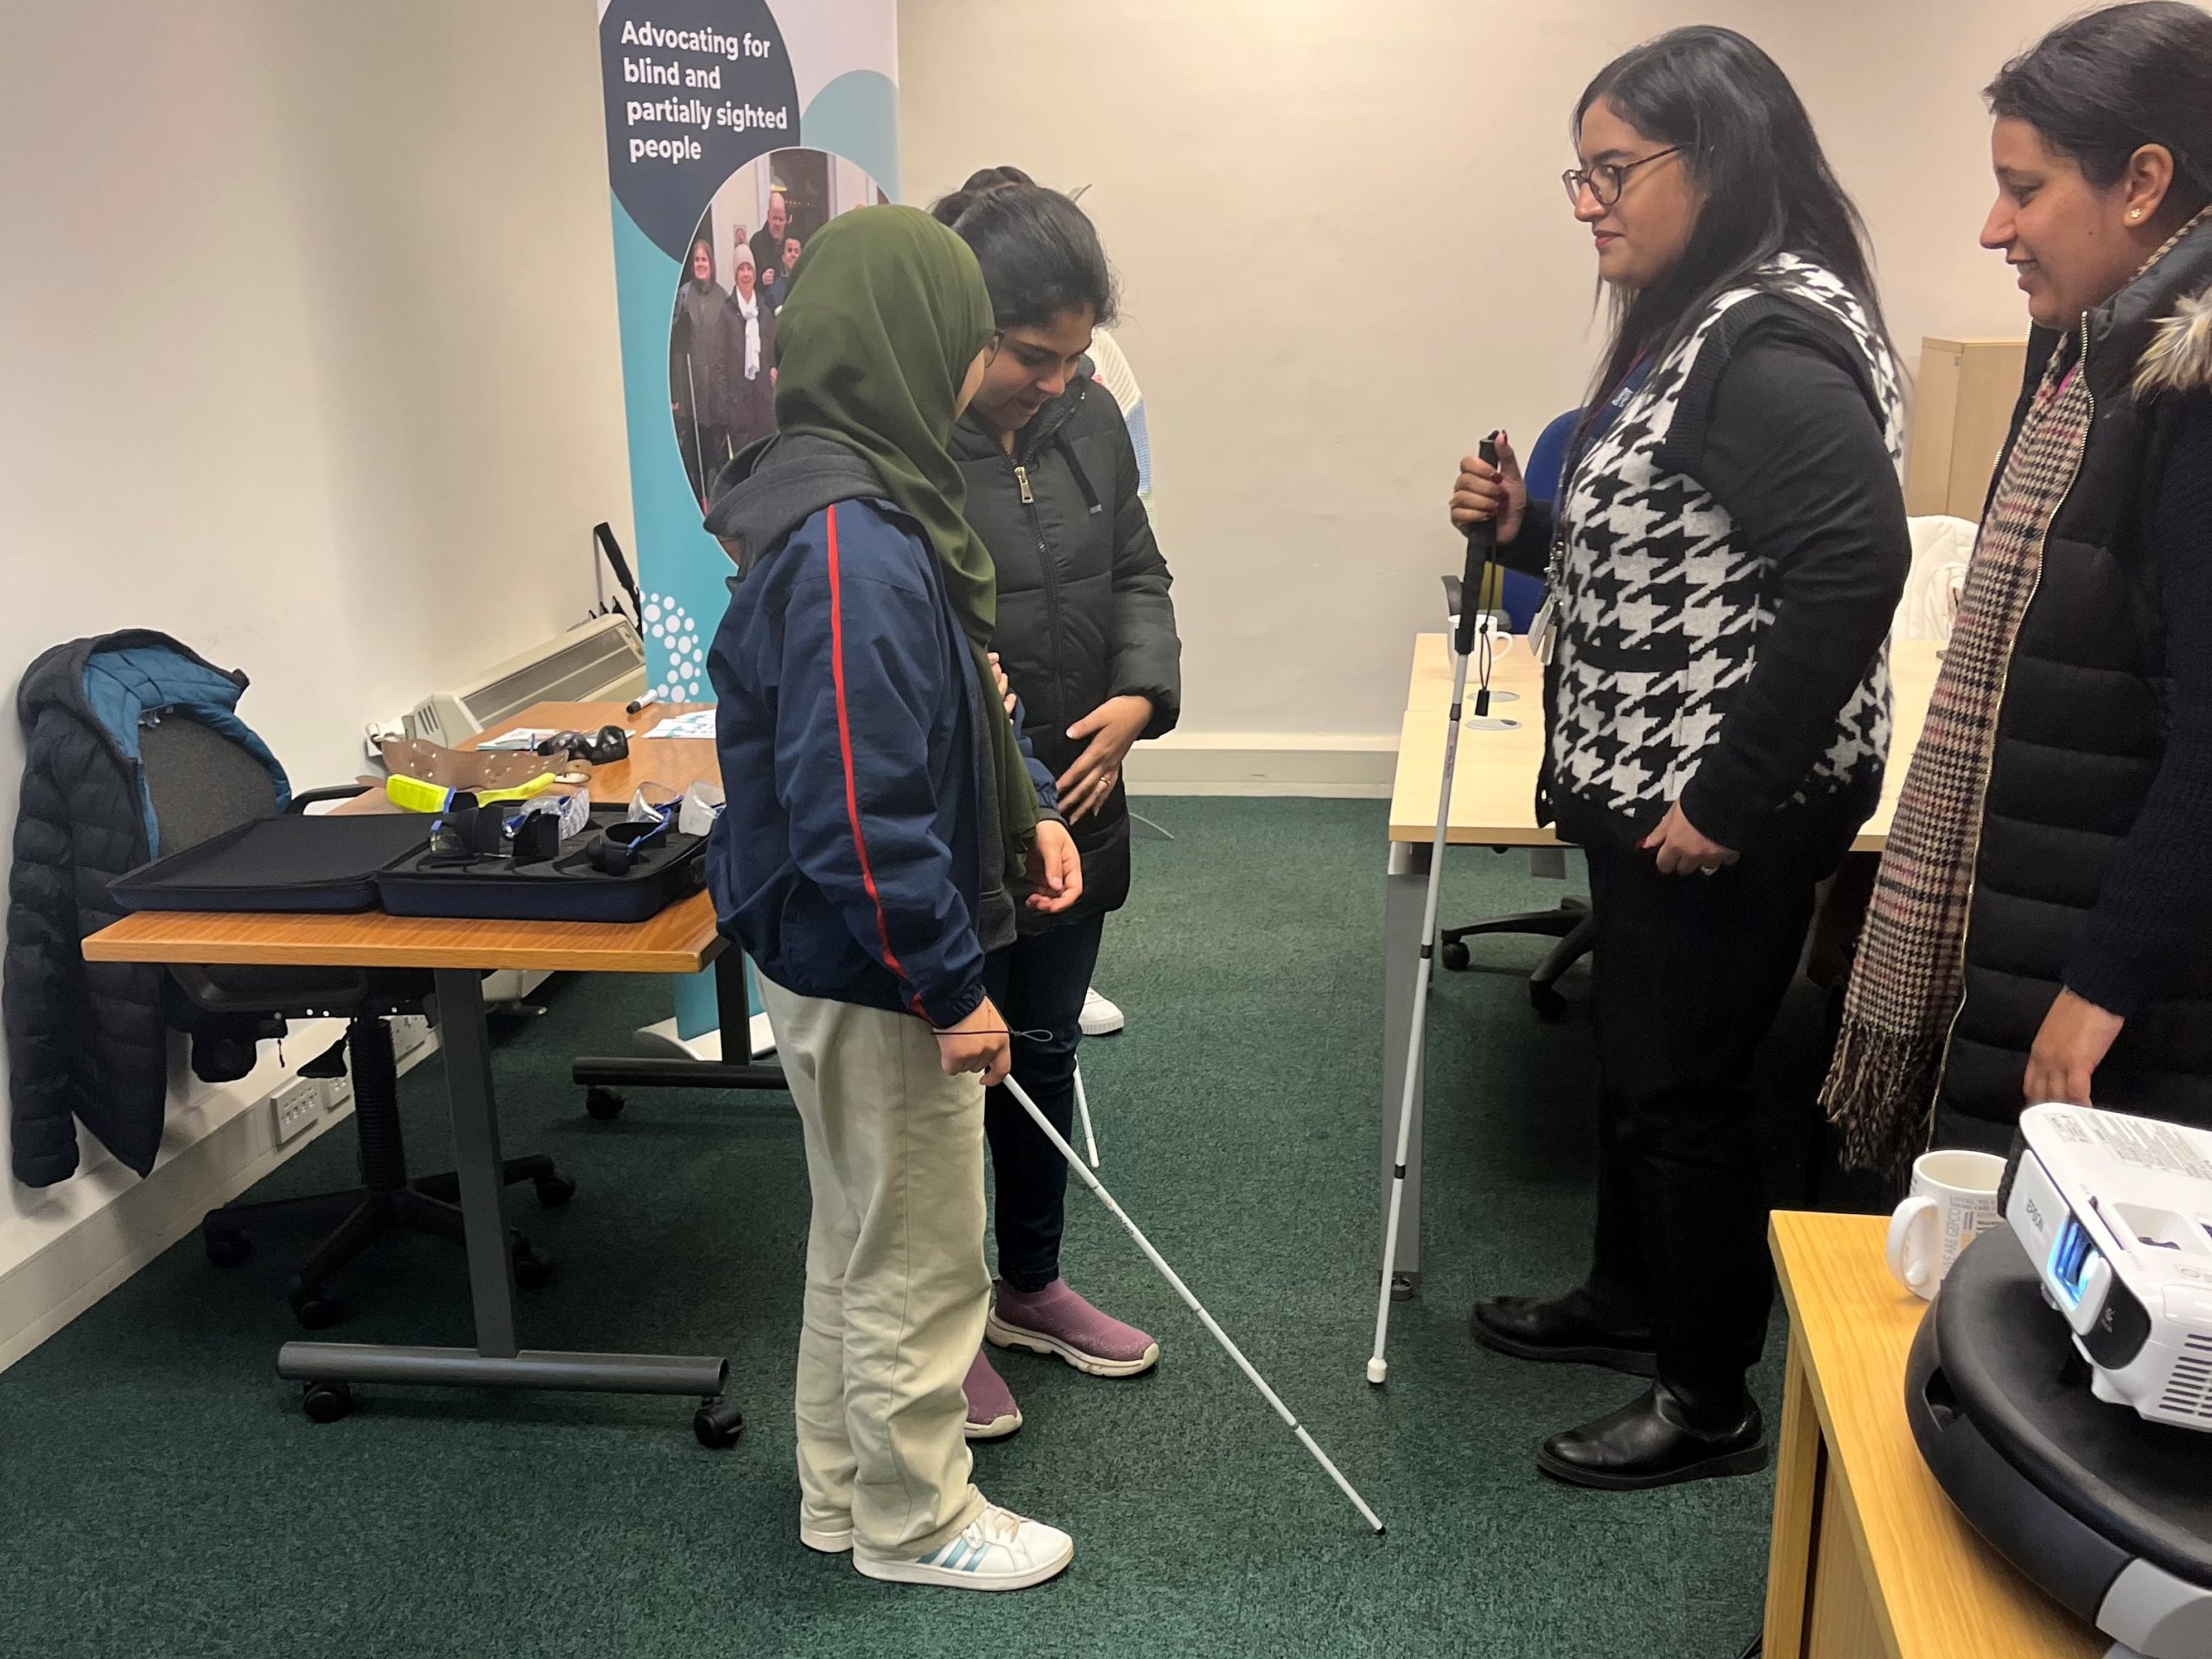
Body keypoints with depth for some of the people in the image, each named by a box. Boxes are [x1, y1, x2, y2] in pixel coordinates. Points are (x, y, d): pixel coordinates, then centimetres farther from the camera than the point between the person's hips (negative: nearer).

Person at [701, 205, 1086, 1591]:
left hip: (845, 957, 10)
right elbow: (859, 810, -30)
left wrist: (1027, 806, 7)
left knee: (862, 1237, 24)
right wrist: (950, 985, -21)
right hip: (872, 972, -10)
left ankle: (844, 1488, 41)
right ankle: (913, 1522, 30)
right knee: (919, 1263, 9)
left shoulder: (874, 503, 5)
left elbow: (952, 698, 18)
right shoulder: (854, 550, -28)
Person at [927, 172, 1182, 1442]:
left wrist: (1141, 696, -5)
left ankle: (1032, 1286, 42)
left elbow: (1137, 573, 10)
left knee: (1045, 1057, 21)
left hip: (1072, 811, 7)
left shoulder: (1088, 419, 2)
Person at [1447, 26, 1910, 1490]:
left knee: (1684, 1088, 3)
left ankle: (1710, 1404, 21)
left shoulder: (1770, 340, -21)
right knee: (1636, 1057, 21)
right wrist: (1526, 527, 3)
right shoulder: (1697, 323, 11)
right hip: (1652, 785, 10)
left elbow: (1857, 563, -29)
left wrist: (1732, 793, -26)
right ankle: (1630, 1299, 42)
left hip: (1726, 809, -10)